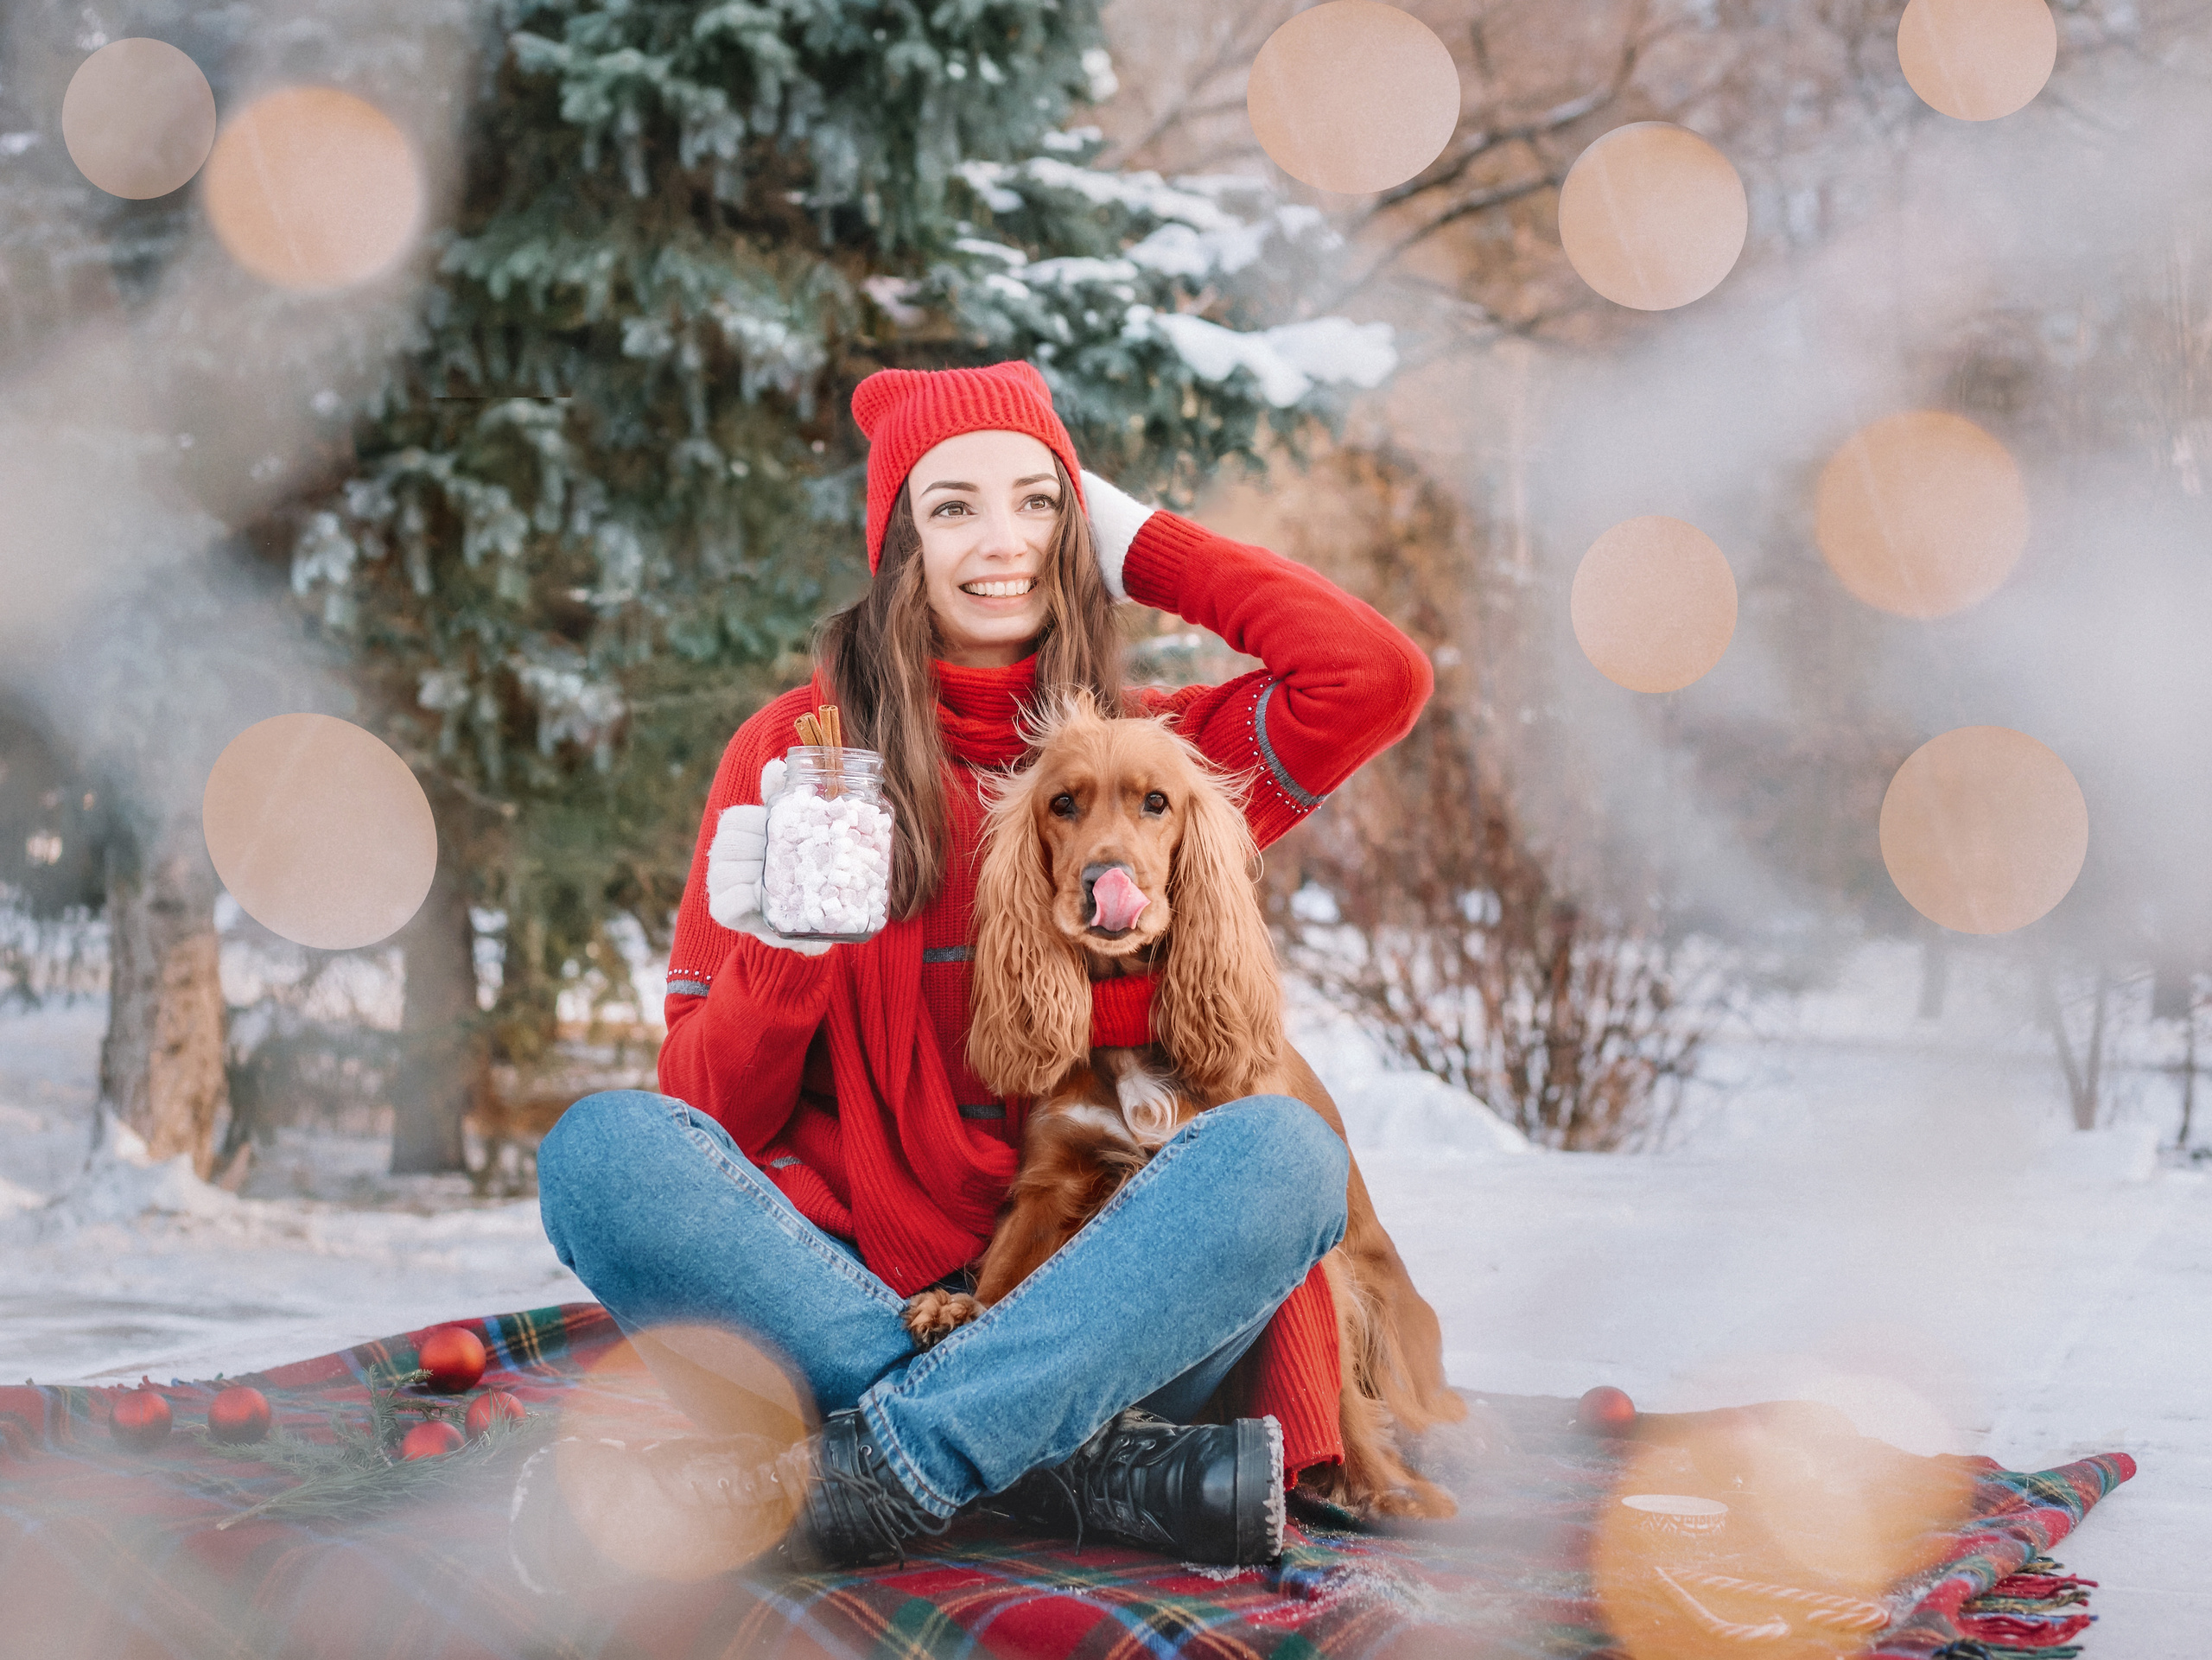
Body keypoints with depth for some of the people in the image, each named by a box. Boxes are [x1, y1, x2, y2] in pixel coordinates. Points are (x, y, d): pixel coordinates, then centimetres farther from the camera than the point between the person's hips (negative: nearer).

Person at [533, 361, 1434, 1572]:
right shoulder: (798, 747, 6)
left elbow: (1379, 679, -7)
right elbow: (711, 1111, 3)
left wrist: (1141, 550, 5)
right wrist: (779, 953, -18)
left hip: (1074, 1320, 1)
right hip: (840, 1297, 0)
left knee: (1283, 1149, -27)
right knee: (602, 1150, -27)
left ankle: (867, 1472, -30)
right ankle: (1092, 1471, -28)